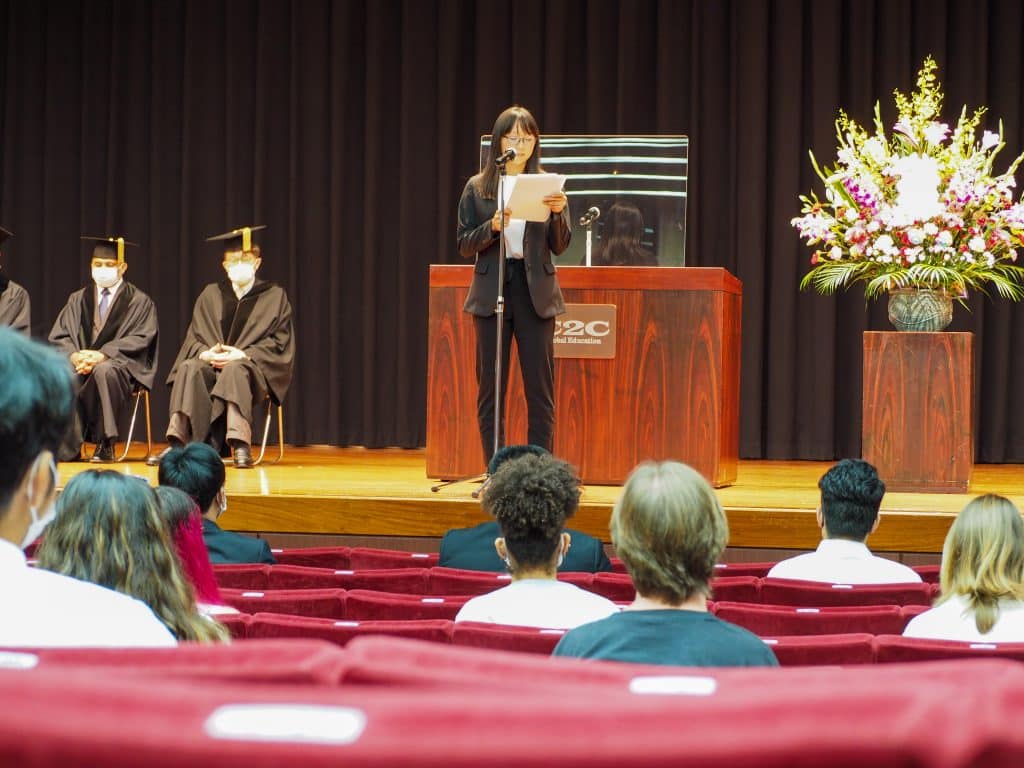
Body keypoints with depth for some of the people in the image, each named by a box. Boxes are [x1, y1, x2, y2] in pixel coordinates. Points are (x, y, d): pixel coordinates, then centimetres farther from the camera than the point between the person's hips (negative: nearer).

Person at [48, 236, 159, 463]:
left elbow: (139, 340, -6)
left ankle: (105, 444, -30)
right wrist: (74, 355, -13)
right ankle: (67, 447, -30)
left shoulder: (139, 302, 7)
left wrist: (101, 355, -20)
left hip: (121, 364, -3)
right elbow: (58, 336, 10)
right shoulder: (78, 299, 19)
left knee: (103, 370, -40)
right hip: (80, 362, 3)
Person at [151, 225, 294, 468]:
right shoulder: (211, 295, 16)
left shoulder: (274, 296, 8)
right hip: (211, 364, 3)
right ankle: (178, 442, -40)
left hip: (253, 369, -3)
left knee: (234, 370, -38)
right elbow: (194, 337, 11)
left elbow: (279, 342, 0)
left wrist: (242, 354, -15)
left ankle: (240, 445, -48)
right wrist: (206, 353, -13)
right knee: (189, 368, -31)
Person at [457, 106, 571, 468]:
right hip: (492, 289, 0)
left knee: (540, 390, -1)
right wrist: (492, 227, -15)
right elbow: (464, 246, 3)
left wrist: (557, 213, -16)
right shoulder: (477, 188, 6)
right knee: (490, 389, 1)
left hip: (535, 292, 0)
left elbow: (560, 246, 2)